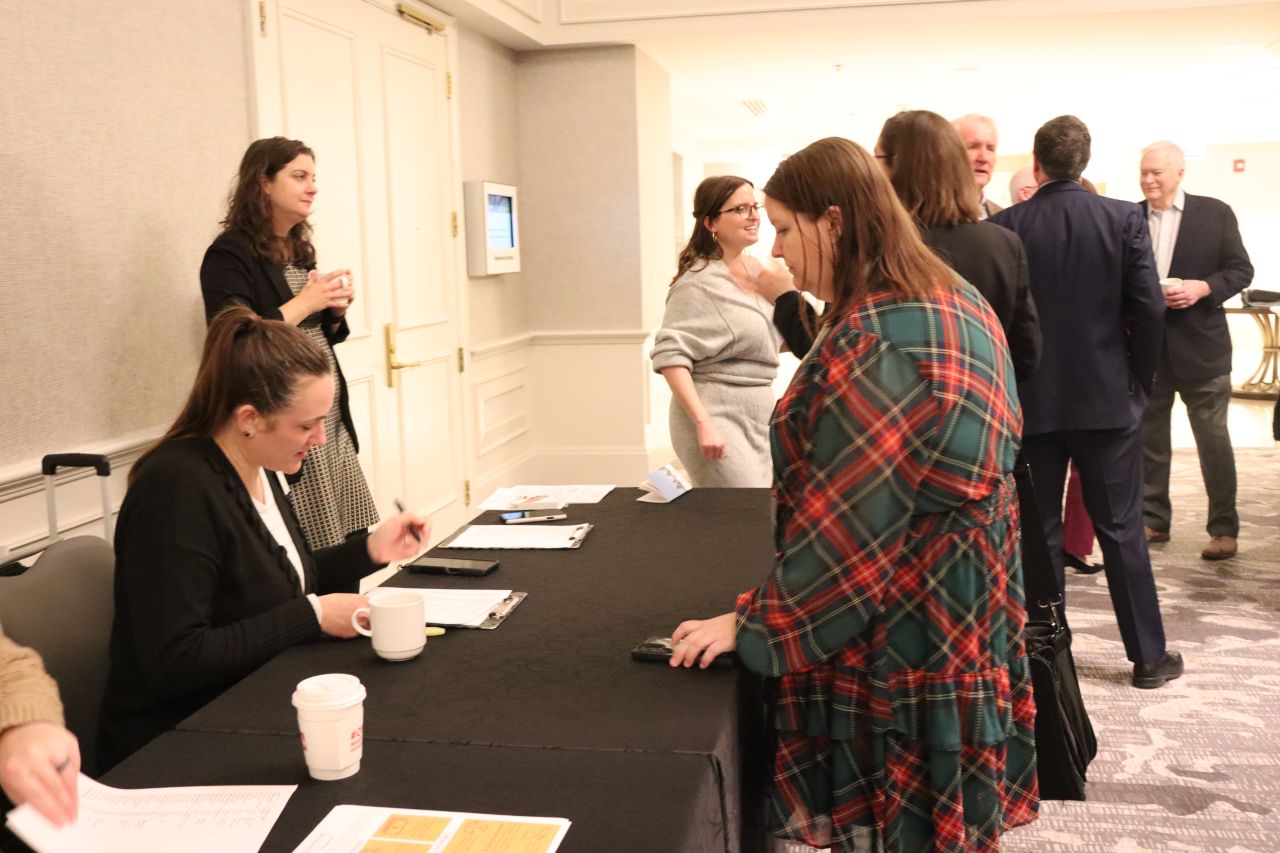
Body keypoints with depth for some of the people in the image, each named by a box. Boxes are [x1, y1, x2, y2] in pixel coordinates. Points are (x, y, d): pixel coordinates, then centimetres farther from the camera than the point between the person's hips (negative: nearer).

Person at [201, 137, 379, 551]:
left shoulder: (299, 251, 15)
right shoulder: (229, 255, -10)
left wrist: (335, 311, 2)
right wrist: (303, 304, -17)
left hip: (332, 423, 8)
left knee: (351, 548, 8)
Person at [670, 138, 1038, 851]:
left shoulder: (876, 341, -24)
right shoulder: (957, 303, 5)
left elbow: (849, 520, -24)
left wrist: (755, 624, -16)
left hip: (896, 634, -9)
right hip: (964, 616, 9)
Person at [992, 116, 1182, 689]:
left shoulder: (1006, 226, -6)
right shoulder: (1123, 218, -5)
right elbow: (1149, 309, -9)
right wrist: (1139, 378, 6)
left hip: (1031, 400, 0)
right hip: (1107, 397, 1)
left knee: (1039, 531, 9)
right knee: (1121, 529, 10)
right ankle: (1148, 655, 19)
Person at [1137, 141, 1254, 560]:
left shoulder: (1215, 213, -1)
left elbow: (1241, 269, -1)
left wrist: (1203, 287, -17)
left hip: (1200, 345, -2)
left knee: (1213, 439, 3)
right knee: (1148, 436, 10)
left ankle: (1224, 529, 13)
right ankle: (1153, 520, 23)